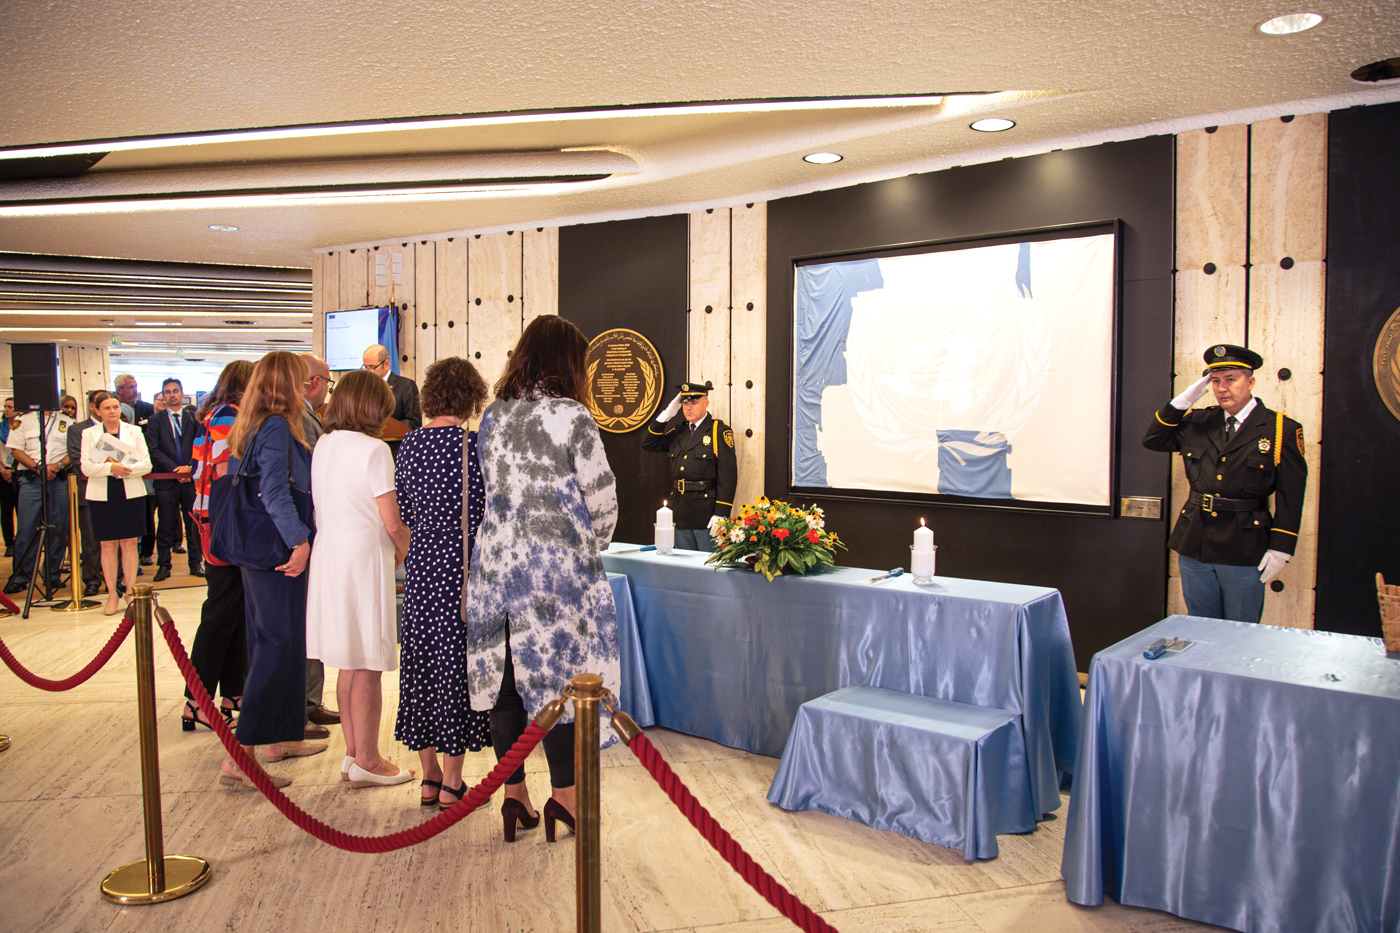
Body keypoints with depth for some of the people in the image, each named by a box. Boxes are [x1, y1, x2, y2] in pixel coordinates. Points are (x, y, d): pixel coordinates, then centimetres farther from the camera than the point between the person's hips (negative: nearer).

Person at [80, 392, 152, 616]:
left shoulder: (134, 432, 9)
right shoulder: (89, 434, 8)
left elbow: (146, 464, 0)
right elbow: (86, 467, -3)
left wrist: (125, 469, -16)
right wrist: (110, 468, -19)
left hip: (131, 494, 0)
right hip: (102, 496, 0)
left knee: (129, 543, 2)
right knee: (108, 545, 2)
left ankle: (130, 592, 8)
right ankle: (112, 595, 7)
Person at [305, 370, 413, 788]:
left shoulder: (323, 445, 8)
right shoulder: (373, 450, -14)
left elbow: (320, 510, 12)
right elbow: (393, 523, -16)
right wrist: (404, 550, 4)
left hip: (329, 554, 8)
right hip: (365, 557, -8)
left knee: (350, 663, 16)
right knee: (368, 667, 2)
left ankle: (353, 750, 26)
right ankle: (366, 761, 11)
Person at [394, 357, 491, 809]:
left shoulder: (409, 444, 5)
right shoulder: (473, 444, -12)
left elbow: (406, 513, 10)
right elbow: (480, 514, -11)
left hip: (421, 562, 6)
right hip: (461, 565, -6)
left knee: (421, 660, 12)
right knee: (458, 660, 2)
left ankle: (430, 777, 22)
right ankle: (452, 784, 9)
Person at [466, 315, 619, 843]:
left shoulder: (494, 417, 7)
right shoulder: (571, 418, -10)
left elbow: (486, 492, 10)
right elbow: (602, 500, -8)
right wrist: (590, 548, 10)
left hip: (495, 558, 6)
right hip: (557, 563, -5)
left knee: (505, 677, 11)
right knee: (558, 674, 5)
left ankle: (514, 794, 21)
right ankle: (563, 794, 13)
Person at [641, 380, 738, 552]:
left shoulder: (719, 431, -5)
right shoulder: (677, 431, 14)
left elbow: (728, 474, -11)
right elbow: (647, 444, 12)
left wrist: (721, 514, -18)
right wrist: (666, 415, 2)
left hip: (707, 511, -6)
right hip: (681, 511, 6)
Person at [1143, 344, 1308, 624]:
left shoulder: (1282, 430, -3)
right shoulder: (1198, 422, 9)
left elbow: (1290, 495, -6)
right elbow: (1153, 440, 9)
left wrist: (1280, 548, -11)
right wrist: (1183, 400, -1)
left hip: (1244, 551, -4)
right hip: (1195, 544, 4)